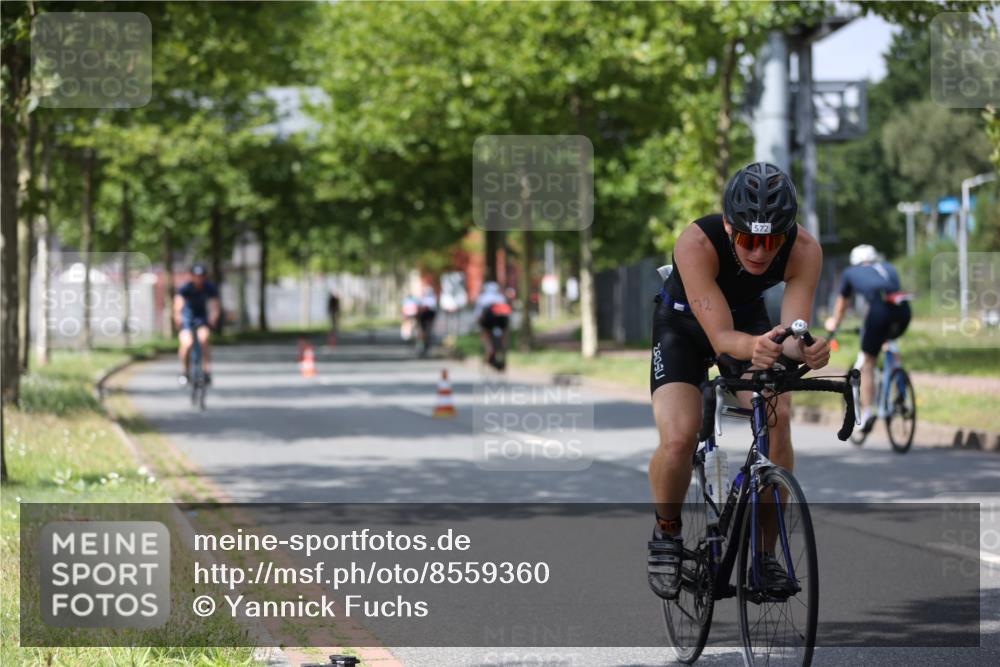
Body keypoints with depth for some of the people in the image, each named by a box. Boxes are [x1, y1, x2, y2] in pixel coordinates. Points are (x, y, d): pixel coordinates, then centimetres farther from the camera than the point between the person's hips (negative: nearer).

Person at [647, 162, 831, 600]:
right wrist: (754, 347, -62)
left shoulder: (803, 251, -29)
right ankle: (666, 533, 5)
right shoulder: (697, 243, -38)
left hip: (749, 321, 2)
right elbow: (721, 337, -40)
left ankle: (764, 552, -7)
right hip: (683, 326, -2)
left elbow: (794, 331, -33)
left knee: (777, 424, -23)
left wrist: (805, 349, -56)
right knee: (679, 440, -24)